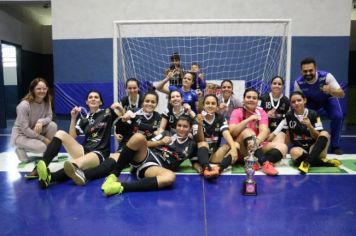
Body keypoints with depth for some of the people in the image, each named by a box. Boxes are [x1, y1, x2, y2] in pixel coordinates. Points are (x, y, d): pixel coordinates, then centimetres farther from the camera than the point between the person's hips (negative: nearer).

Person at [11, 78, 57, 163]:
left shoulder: (47, 101, -8)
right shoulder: (24, 105, -26)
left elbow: (49, 117, -9)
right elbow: (25, 129, -25)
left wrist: (40, 122, -33)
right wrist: (43, 138, -22)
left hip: (35, 131, 6)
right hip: (21, 134, -6)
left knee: (52, 125, -21)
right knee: (41, 147, -30)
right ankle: (20, 149, 2)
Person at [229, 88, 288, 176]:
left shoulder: (261, 112, 3)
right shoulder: (237, 112, -3)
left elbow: (264, 131, -15)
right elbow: (232, 132, -20)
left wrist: (257, 141, -37)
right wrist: (249, 119, -27)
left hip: (257, 147, 3)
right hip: (241, 150, -3)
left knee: (282, 147, -17)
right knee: (246, 131, -30)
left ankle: (258, 163, -36)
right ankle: (263, 163, -40)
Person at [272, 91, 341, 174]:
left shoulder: (313, 114, -2)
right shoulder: (288, 116, 0)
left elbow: (317, 137, -6)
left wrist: (309, 126, -23)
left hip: (314, 148, 1)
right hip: (299, 148, -1)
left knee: (325, 134, -28)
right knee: (294, 152, -37)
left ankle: (307, 162, -42)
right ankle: (323, 162, -24)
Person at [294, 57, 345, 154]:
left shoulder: (326, 76, -35)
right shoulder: (298, 82, -29)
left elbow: (341, 94, -35)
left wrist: (330, 91, -57)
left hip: (328, 99, -1)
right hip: (311, 101, 1)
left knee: (338, 116, -25)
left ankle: (335, 146, -4)